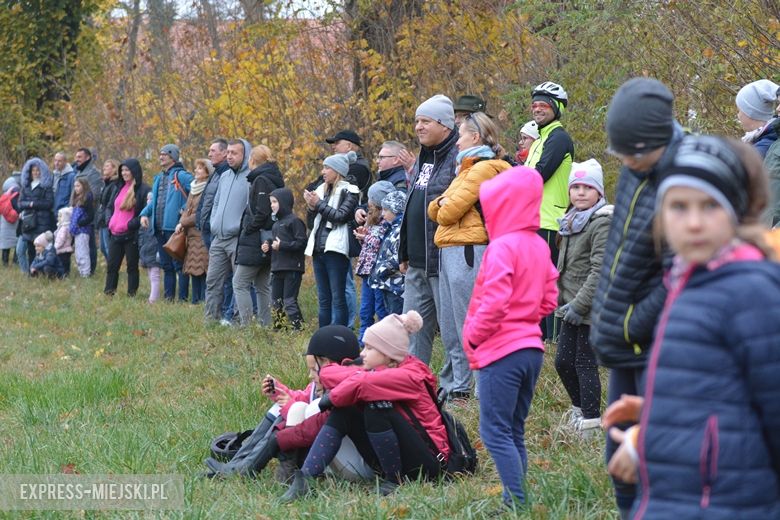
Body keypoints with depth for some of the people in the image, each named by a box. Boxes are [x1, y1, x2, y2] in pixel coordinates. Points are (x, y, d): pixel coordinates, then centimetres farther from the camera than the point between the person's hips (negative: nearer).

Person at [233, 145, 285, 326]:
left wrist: (247, 229, -9)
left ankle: (247, 324, -11)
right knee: (263, 286, 13)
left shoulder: (261, 180, -13)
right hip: (267, 242, 9)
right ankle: (266, 325, 13)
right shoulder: (275, 179, 14)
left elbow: (261, 213, -20)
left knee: (239, 283, -6)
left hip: (256, 241, -9)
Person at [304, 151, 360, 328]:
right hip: (318, 247, 7)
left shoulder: (349, 191, -3)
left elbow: (341, 216, -15)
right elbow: (314, 220, 16)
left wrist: (319, 204, -11)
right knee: (323, 299, 10)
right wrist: (311, 207, -3)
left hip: (335, 249, -7)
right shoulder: (322, 189, 15)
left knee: (337, 298, -7)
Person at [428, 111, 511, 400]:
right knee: (449, 326, 12)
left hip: (466, 252, -10)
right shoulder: (468, 169, 23)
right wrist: (443, 203, -2)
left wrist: (444, 208, 6)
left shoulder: (483, 168, -9)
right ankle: (453, 386, 18)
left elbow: (450, 212, -15)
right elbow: (434, 211, 19)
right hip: (449, 252, 10)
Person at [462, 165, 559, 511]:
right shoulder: (539, 246, 11)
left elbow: (494, 304, -21)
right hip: (531, 348, 9)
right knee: (514, 433, 14)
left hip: (501, 352, -9)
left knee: (496, 433, -6)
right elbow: (548, 300, 14)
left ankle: (517, 502, -11)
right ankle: (517, 499, 14)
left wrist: (473, 335, -8)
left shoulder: (502, 247, -15)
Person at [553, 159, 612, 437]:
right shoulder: (573, 220, 13)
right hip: (572, 307, 8)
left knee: (585, 363, -3)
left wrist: (579, 305, -19)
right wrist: (563, 301, 15)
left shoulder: (604, 222, -14)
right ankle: (580, 409, 30)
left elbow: (600, 270, -20)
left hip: (592, 308, -8)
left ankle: (591, 423, 7)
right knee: (563, 361, 12)